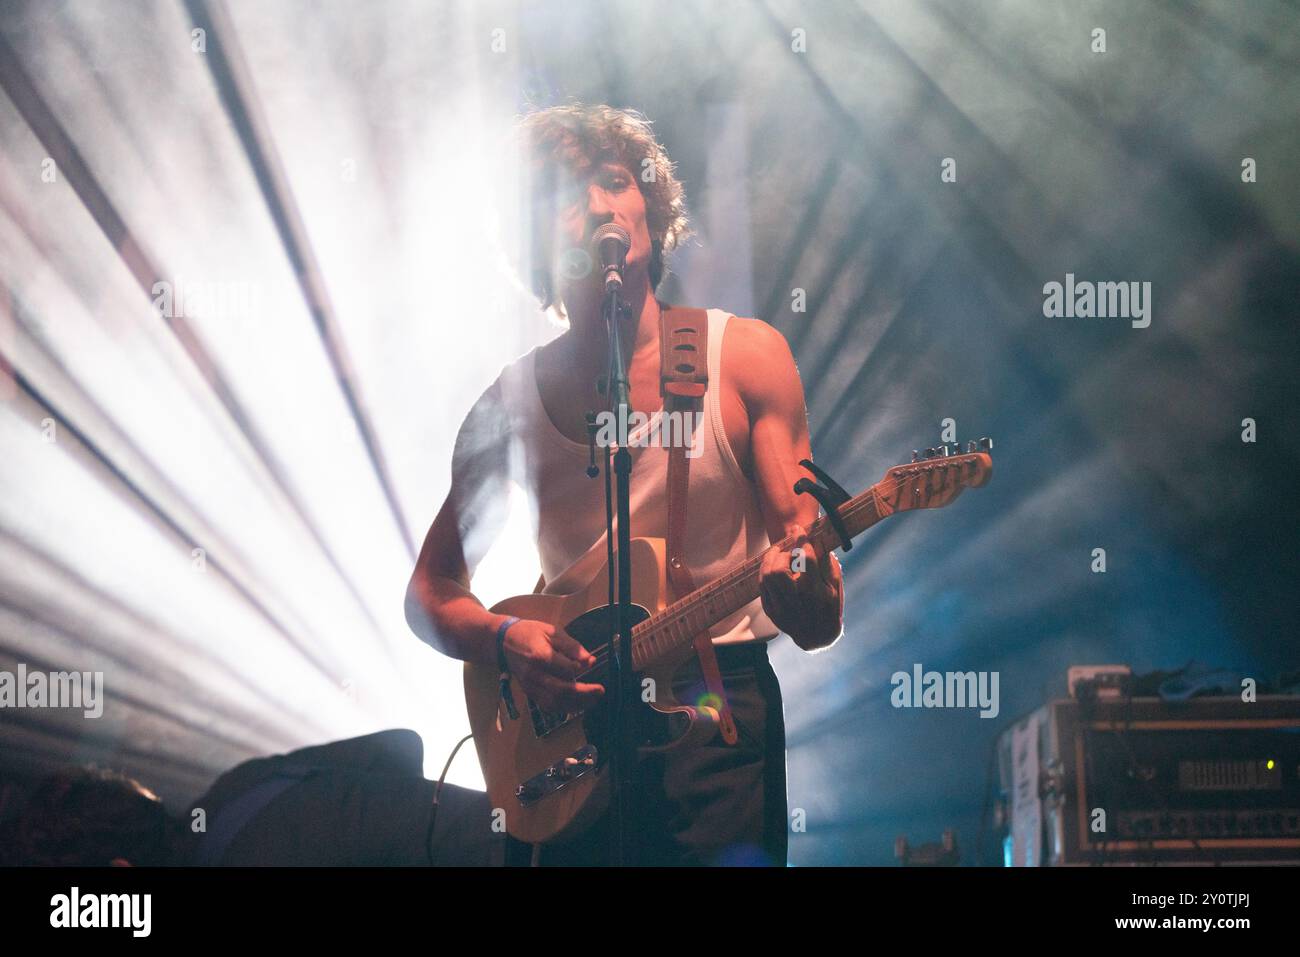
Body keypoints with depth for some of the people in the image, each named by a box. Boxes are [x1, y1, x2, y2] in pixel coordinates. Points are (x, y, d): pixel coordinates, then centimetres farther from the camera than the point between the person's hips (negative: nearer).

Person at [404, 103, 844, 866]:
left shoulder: (745, 356, -1)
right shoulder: (510, 402, 4)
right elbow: (431, 594, 12)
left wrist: (803, 579, -26)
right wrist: (507, 642, -9)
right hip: (564, 718, 2)